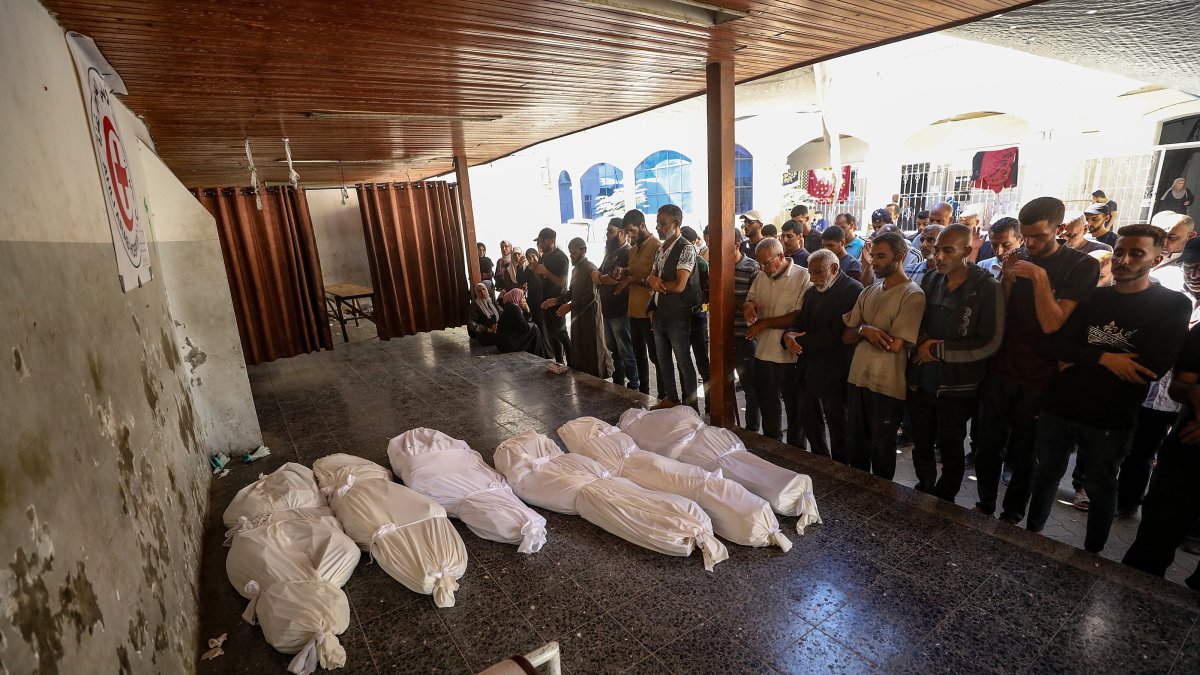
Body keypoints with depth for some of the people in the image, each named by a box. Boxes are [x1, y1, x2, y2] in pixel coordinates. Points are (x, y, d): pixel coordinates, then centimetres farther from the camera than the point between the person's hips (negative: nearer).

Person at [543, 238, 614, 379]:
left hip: (589, 315, -8)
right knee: (578, 350, 10)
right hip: (577, 316, 8)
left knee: (591, 351, -1)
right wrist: (556, 300, 4)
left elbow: (591, 296, -19)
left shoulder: (590, 269, -12)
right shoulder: (576, 269, 16)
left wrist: (570, 306, -23)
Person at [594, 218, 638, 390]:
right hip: (608, 310, 9)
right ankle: (618, 381, 31)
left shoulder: (627, 253, -13)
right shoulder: (610, 253, 17)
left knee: (626, 352, -1)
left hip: (620, 311, -9)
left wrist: (600, 278, -3)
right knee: (613, 349, 18)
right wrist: (597, 275, -10)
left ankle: (635, 386, 11)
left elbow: (618, 280, -22)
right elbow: (597, 274, 14)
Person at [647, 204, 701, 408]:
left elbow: (679, 285, -23)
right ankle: (670, 398, 33)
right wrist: (651, 279, -11)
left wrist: (657, 283, -7)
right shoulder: (660, 249, 11)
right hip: (659, 314, 8)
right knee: (663, 359, 17)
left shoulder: (686, 249, -15)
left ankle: (690, 404, 19)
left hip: (678, 316, -8)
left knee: (683, 361, 4)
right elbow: (651, 278, 13)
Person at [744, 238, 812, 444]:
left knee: (794, 408, 11)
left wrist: (765, 323, -17)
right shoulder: (762, 276, 7)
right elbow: (750, 300, 17)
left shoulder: (804, 277, -13)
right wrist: (748, 306, -7)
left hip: (791, 356, -6)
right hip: (763, 353, 6)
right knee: (767, 406, 20)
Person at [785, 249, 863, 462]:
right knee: (808, 420, 17)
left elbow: (835, 334, -21)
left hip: (833, 372, -7)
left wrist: (802, 342, -16)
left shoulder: (853, 290, -14)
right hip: (807, 370, 8)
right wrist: (789, 335, -12)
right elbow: (800, 322, 10)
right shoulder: (813, 291, 11)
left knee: (837, 426, 8)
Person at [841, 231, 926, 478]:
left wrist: (865, 330, -4)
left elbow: (895, 345, -19)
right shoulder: (868, 292, 9)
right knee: (854, 446, 18)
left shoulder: (912, 295, -11)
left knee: (881, 450, 11)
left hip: (887, 385, -6)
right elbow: (846, 335, 7)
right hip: (857, 377, 6)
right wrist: (864, 330, -14)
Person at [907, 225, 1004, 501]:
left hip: (956, 387, -4)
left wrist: (937, 349, -15)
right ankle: (924, 495, 40)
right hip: (921, 381, 4)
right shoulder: (931, 280, 2)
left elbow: (989, 344, -15)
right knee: (921, 445, 18)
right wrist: (922, 341, -9)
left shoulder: (987, 288, -12)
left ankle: (944, 503, 35)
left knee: (951, 450, 14)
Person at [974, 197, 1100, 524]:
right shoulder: (1019, 260, 5)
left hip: (1038, 379, -3)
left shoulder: (1082, 266, -7)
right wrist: (1007, 279, -9)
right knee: (988, 446, 12)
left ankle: (1013, 515, 25)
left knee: (1023, 454, 9)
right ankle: (985, 505, 27)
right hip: (1000, 370, 4)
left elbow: (1052, 323, -17)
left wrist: (1039, 277, -23)